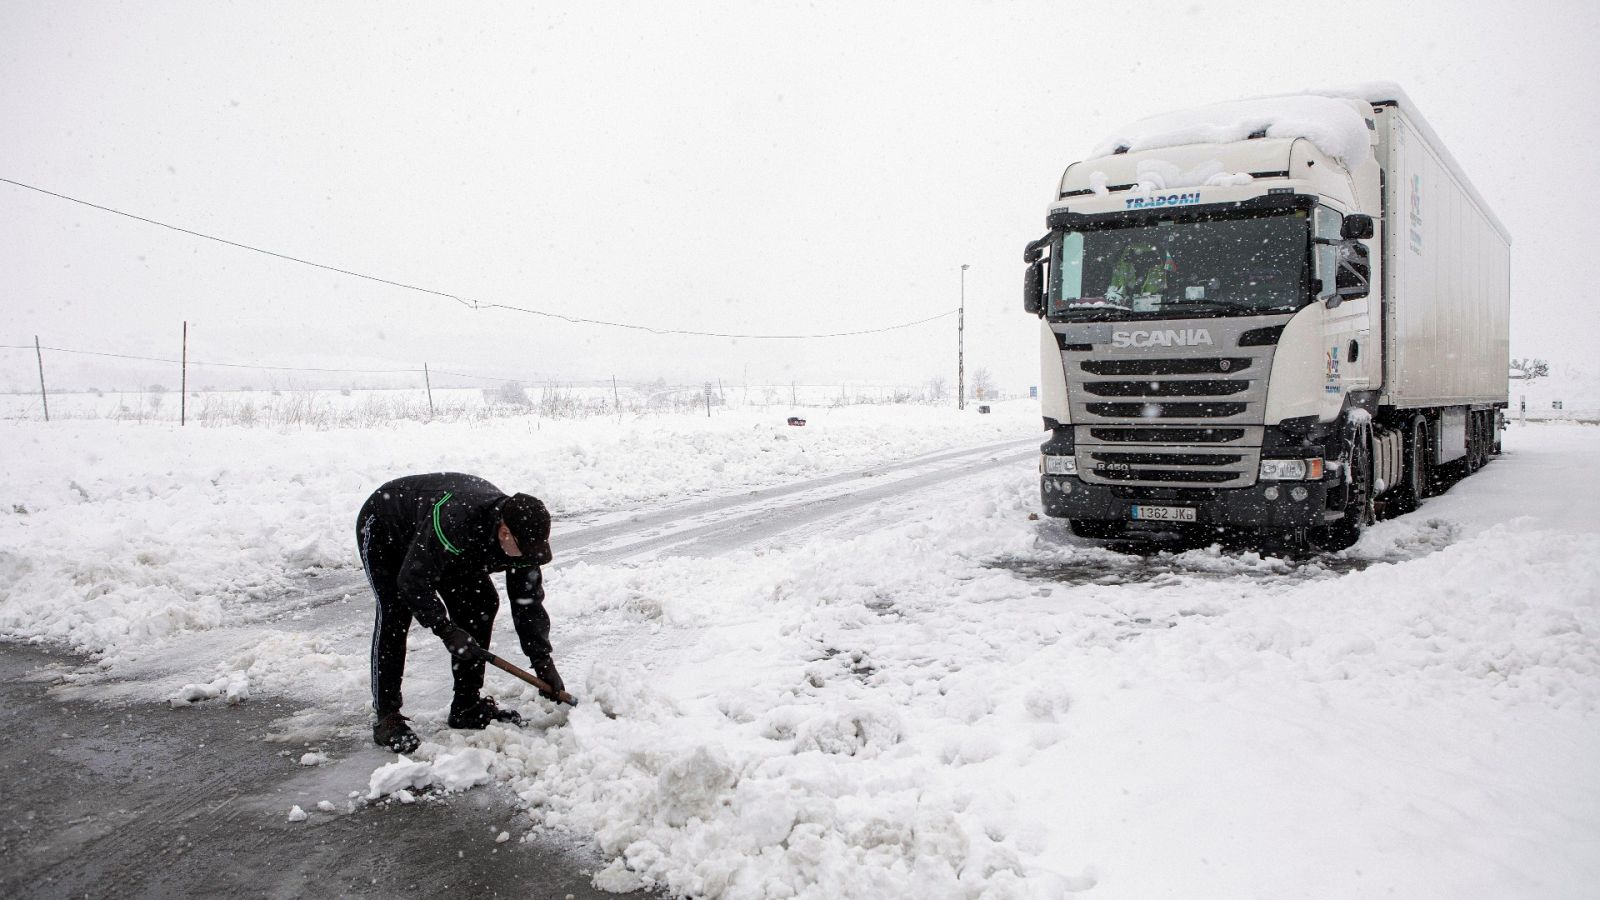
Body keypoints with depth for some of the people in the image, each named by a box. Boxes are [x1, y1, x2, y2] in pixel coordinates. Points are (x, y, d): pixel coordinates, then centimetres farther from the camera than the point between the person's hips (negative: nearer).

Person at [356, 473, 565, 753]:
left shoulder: (521, 535, -23)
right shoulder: (454, 520, -45)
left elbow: (529, 604, -14)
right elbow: (412, 582, -37)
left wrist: (544, 662, -19)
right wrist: (448, 631, -35)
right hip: (383, 529, -7)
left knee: (482, 604, -4)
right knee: (395, 613, -22)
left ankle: (467, 705, 6)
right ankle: (386, 718, -15)